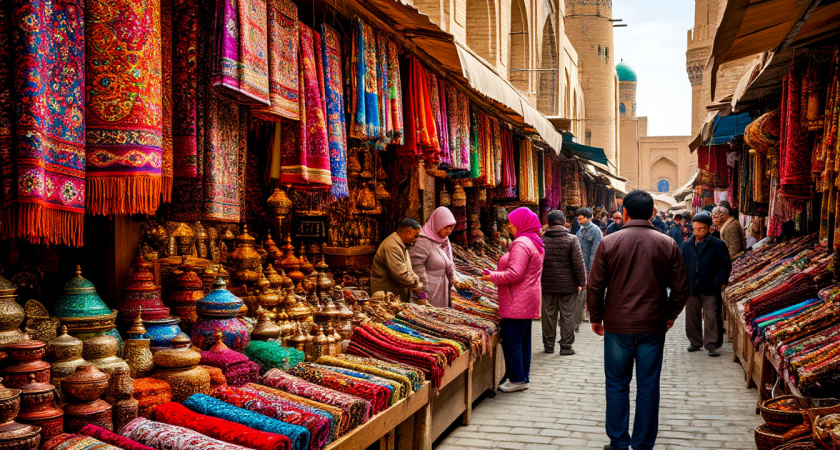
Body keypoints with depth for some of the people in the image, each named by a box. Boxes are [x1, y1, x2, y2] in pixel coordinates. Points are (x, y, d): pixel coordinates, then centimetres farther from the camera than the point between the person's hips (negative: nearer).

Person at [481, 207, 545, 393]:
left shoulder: (521, 244, -18)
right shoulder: (535, 242, 15)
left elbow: (515, 274, -24)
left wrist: (492, 277, -12)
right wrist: (495, 273, 16)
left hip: (517, 303, -11)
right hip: (528, 301, 11)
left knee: (511, 341, -4)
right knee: (523, 340, 15)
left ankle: (517, 380, 1)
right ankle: (524, 378, 22)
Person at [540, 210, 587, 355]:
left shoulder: (541, 240, 0)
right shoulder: (572, 239, -8)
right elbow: (578, 263, -9)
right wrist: (582, 282, -1)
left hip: (547, 285, 2)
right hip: (568, 285, -2)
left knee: (548, 315, 11)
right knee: (567, 315, 6)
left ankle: (548, 344, 19)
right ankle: (566, 346, 8)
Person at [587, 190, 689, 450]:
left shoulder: (609, 242, -6)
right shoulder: (667, 244, -2)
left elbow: (595, 286, -3)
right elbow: (681, 287, 2)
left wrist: (596, 318, 10)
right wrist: (670, 314, 18)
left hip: (617, 325, -1)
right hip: (653, 326, 1)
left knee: (617, 385, 11)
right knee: (648, 387, 9)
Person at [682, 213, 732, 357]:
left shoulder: (718, 245, -2)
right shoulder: (687, 245, 10)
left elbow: (725, 265, -1)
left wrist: (721, 281, -9)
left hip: (710, 289, -4)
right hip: (691, 289, 4)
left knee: (711, 318, -3)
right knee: (692, 318, 11)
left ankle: (711, 345, 3)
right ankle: (695, 342, 24)